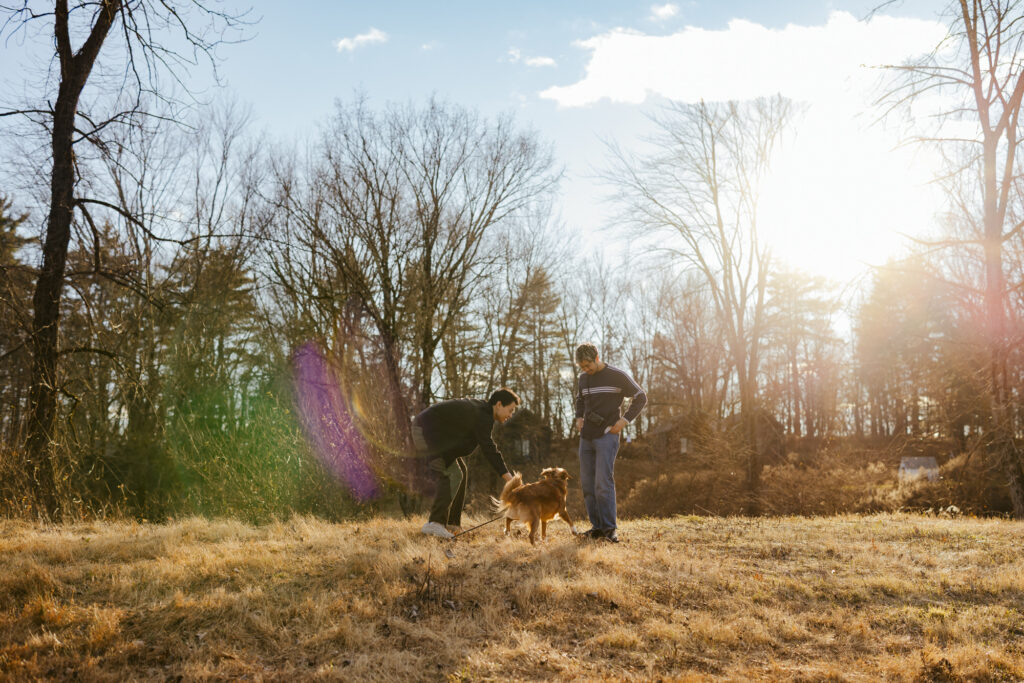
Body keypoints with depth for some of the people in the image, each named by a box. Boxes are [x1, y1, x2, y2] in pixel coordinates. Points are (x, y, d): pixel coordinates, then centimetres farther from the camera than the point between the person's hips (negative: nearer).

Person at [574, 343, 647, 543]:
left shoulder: (617, 376, -5)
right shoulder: (583, 378, 13)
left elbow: (641, 398, 0)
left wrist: (624, 420, -9)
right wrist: (579, 418, 12)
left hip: (606, 436, -6)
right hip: (586, 437, 7)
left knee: (603, 482, -14)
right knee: (587, 484, 4)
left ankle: (610, 528, -9)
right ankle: (597, 527, 10)